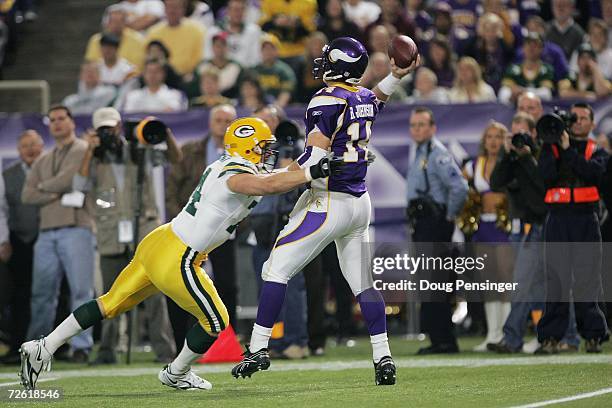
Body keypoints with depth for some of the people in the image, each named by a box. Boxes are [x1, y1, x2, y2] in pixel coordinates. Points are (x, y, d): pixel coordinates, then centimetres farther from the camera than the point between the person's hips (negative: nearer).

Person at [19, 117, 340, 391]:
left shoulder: (221, 168, 10)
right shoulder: (238, 177, -17)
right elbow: (269, 186, -37)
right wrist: (312, 172, -35)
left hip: (156, 243, 9)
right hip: (175, 261, -9)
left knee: (110, 304, 17)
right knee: (215, 321, 10)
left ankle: (43, 349, 17)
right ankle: (176, 374, 30)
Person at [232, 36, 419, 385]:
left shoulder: (327, 101, -15)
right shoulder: (366, 99, 8)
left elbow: (314, 161, -20)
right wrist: (396, 77, 34)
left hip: (328, 202, -8)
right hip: (360, 202, 8)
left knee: (277, 270, -1)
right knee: (363, 281, 12)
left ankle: (258, 348, -2)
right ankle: (383, 358, 7)